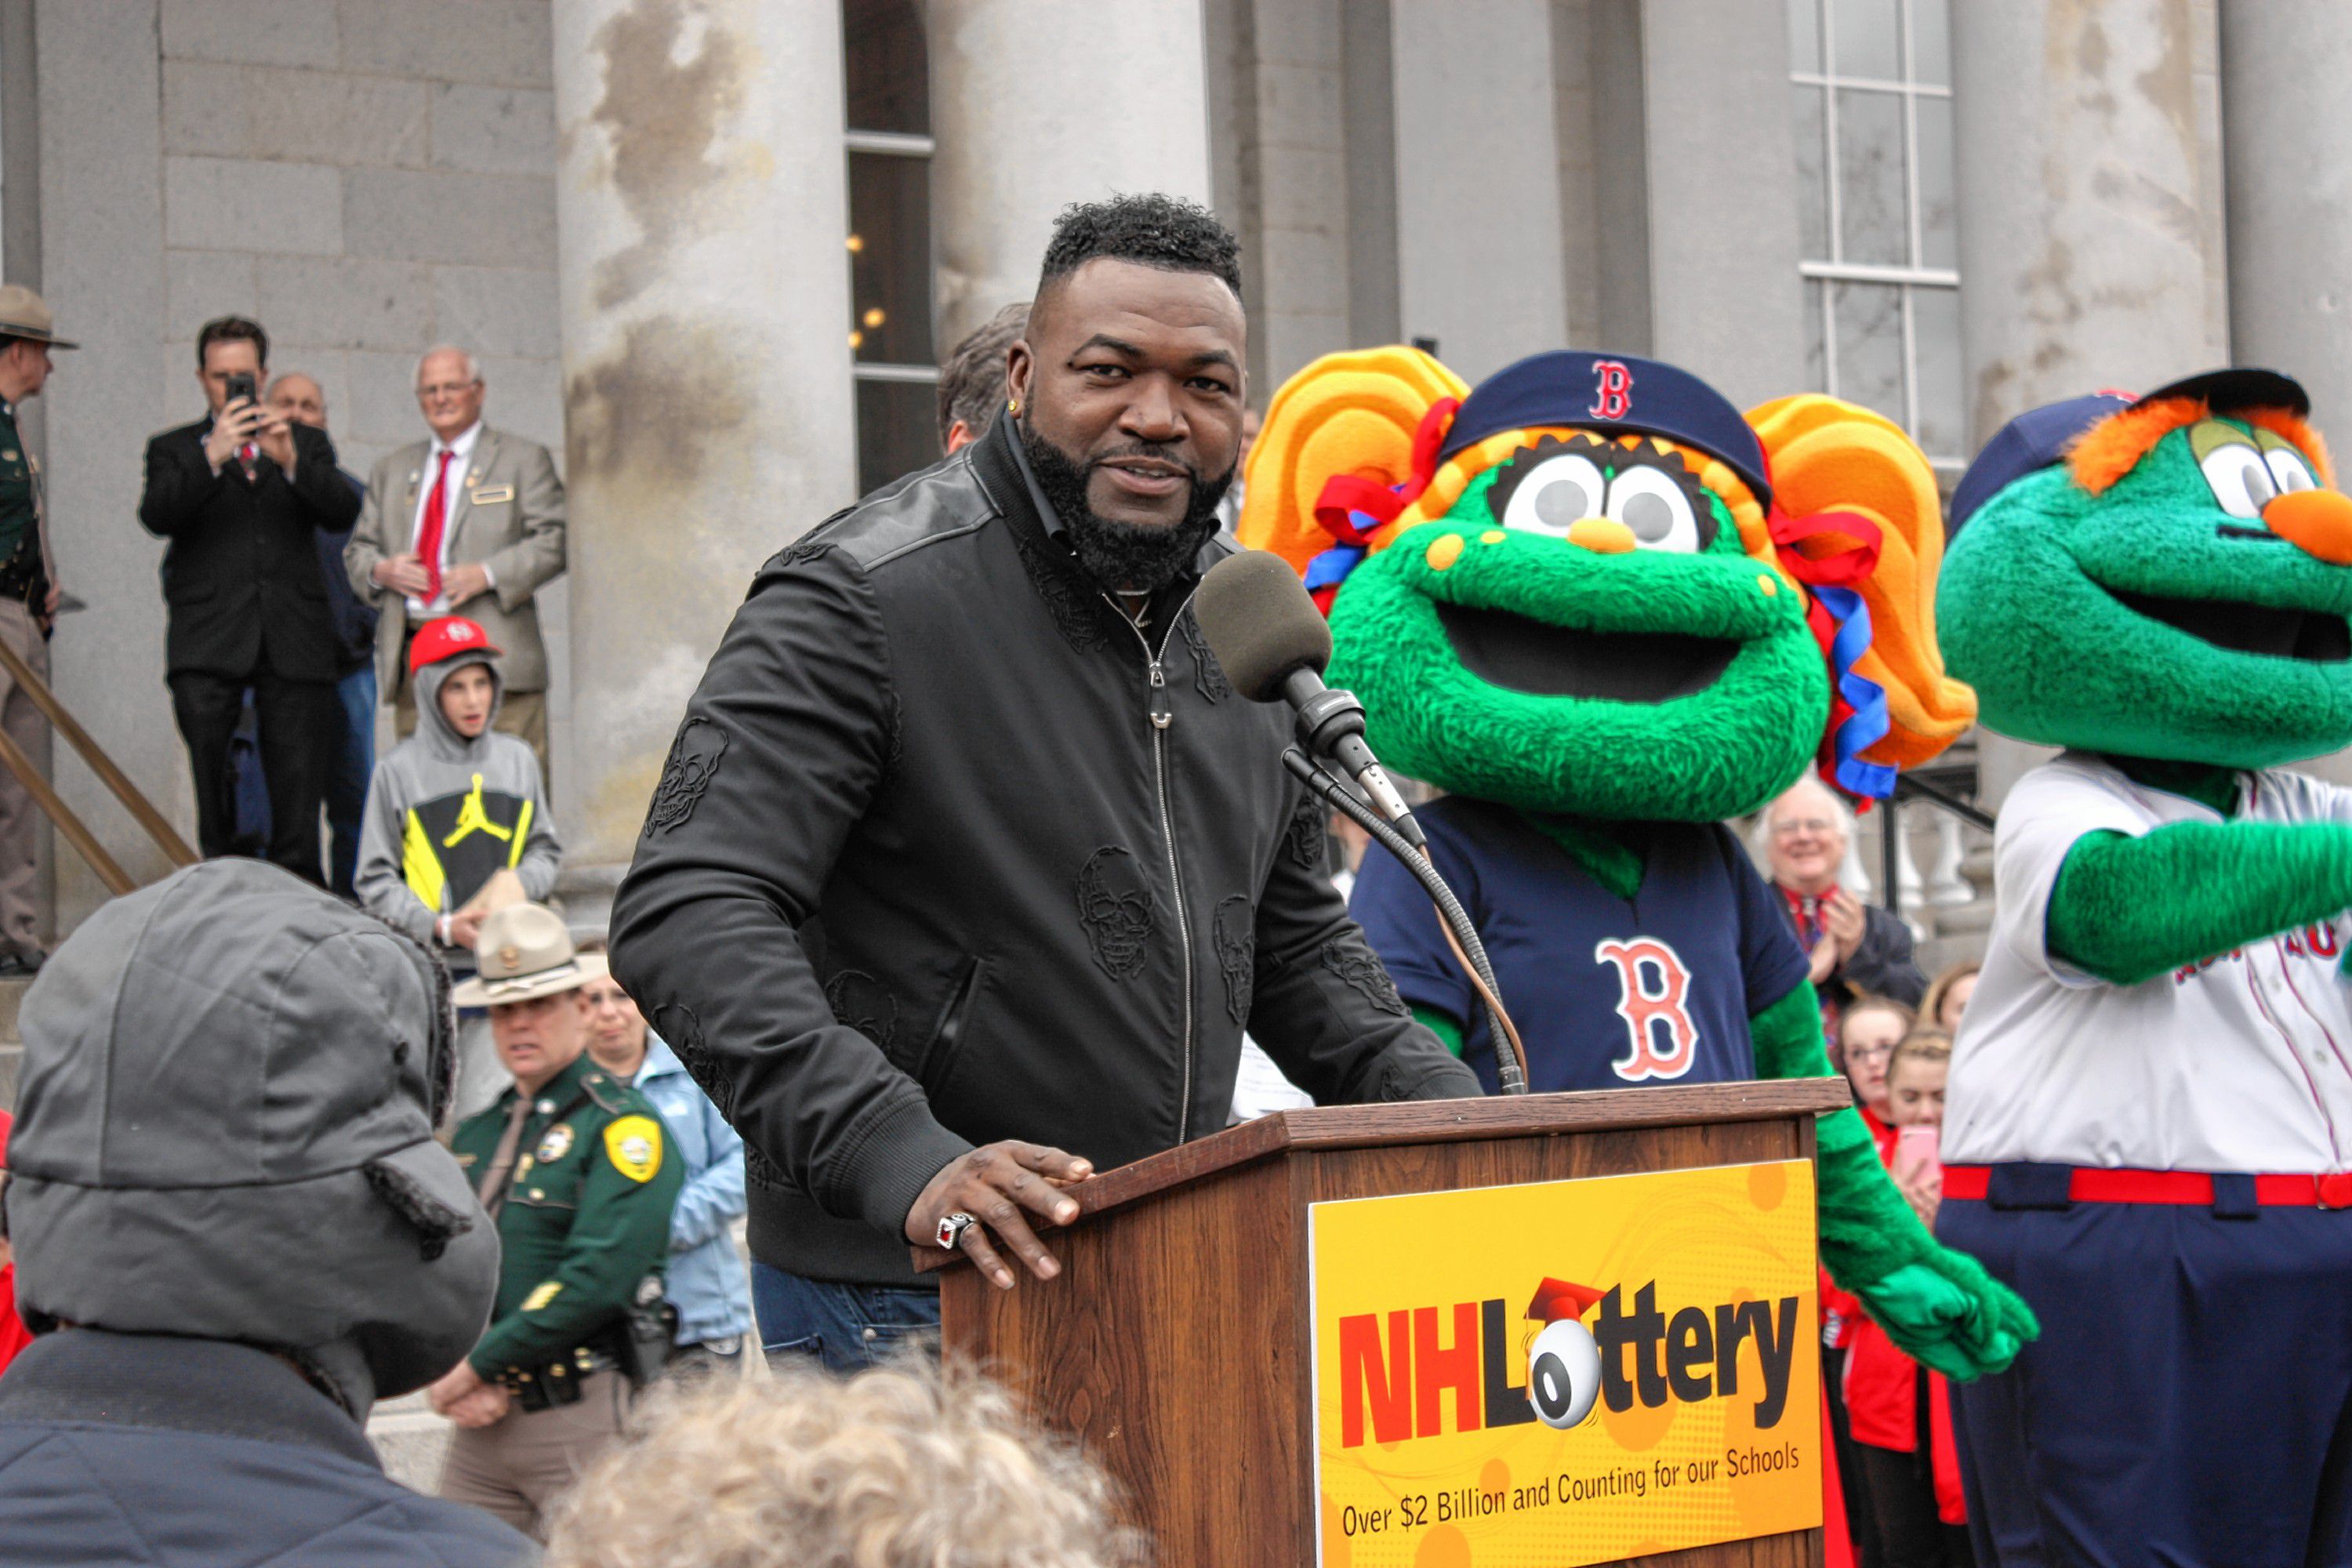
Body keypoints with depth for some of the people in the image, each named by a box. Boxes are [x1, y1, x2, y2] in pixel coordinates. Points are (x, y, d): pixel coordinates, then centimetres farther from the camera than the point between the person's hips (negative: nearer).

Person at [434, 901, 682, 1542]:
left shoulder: (621, 1125, -5)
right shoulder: (473, 1136, 17)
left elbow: (600, 1277, -16)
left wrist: (481, 1364, -13)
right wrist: (451, 1380, -5)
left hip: (582, 1417, -6)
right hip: (482, 1422, 6)